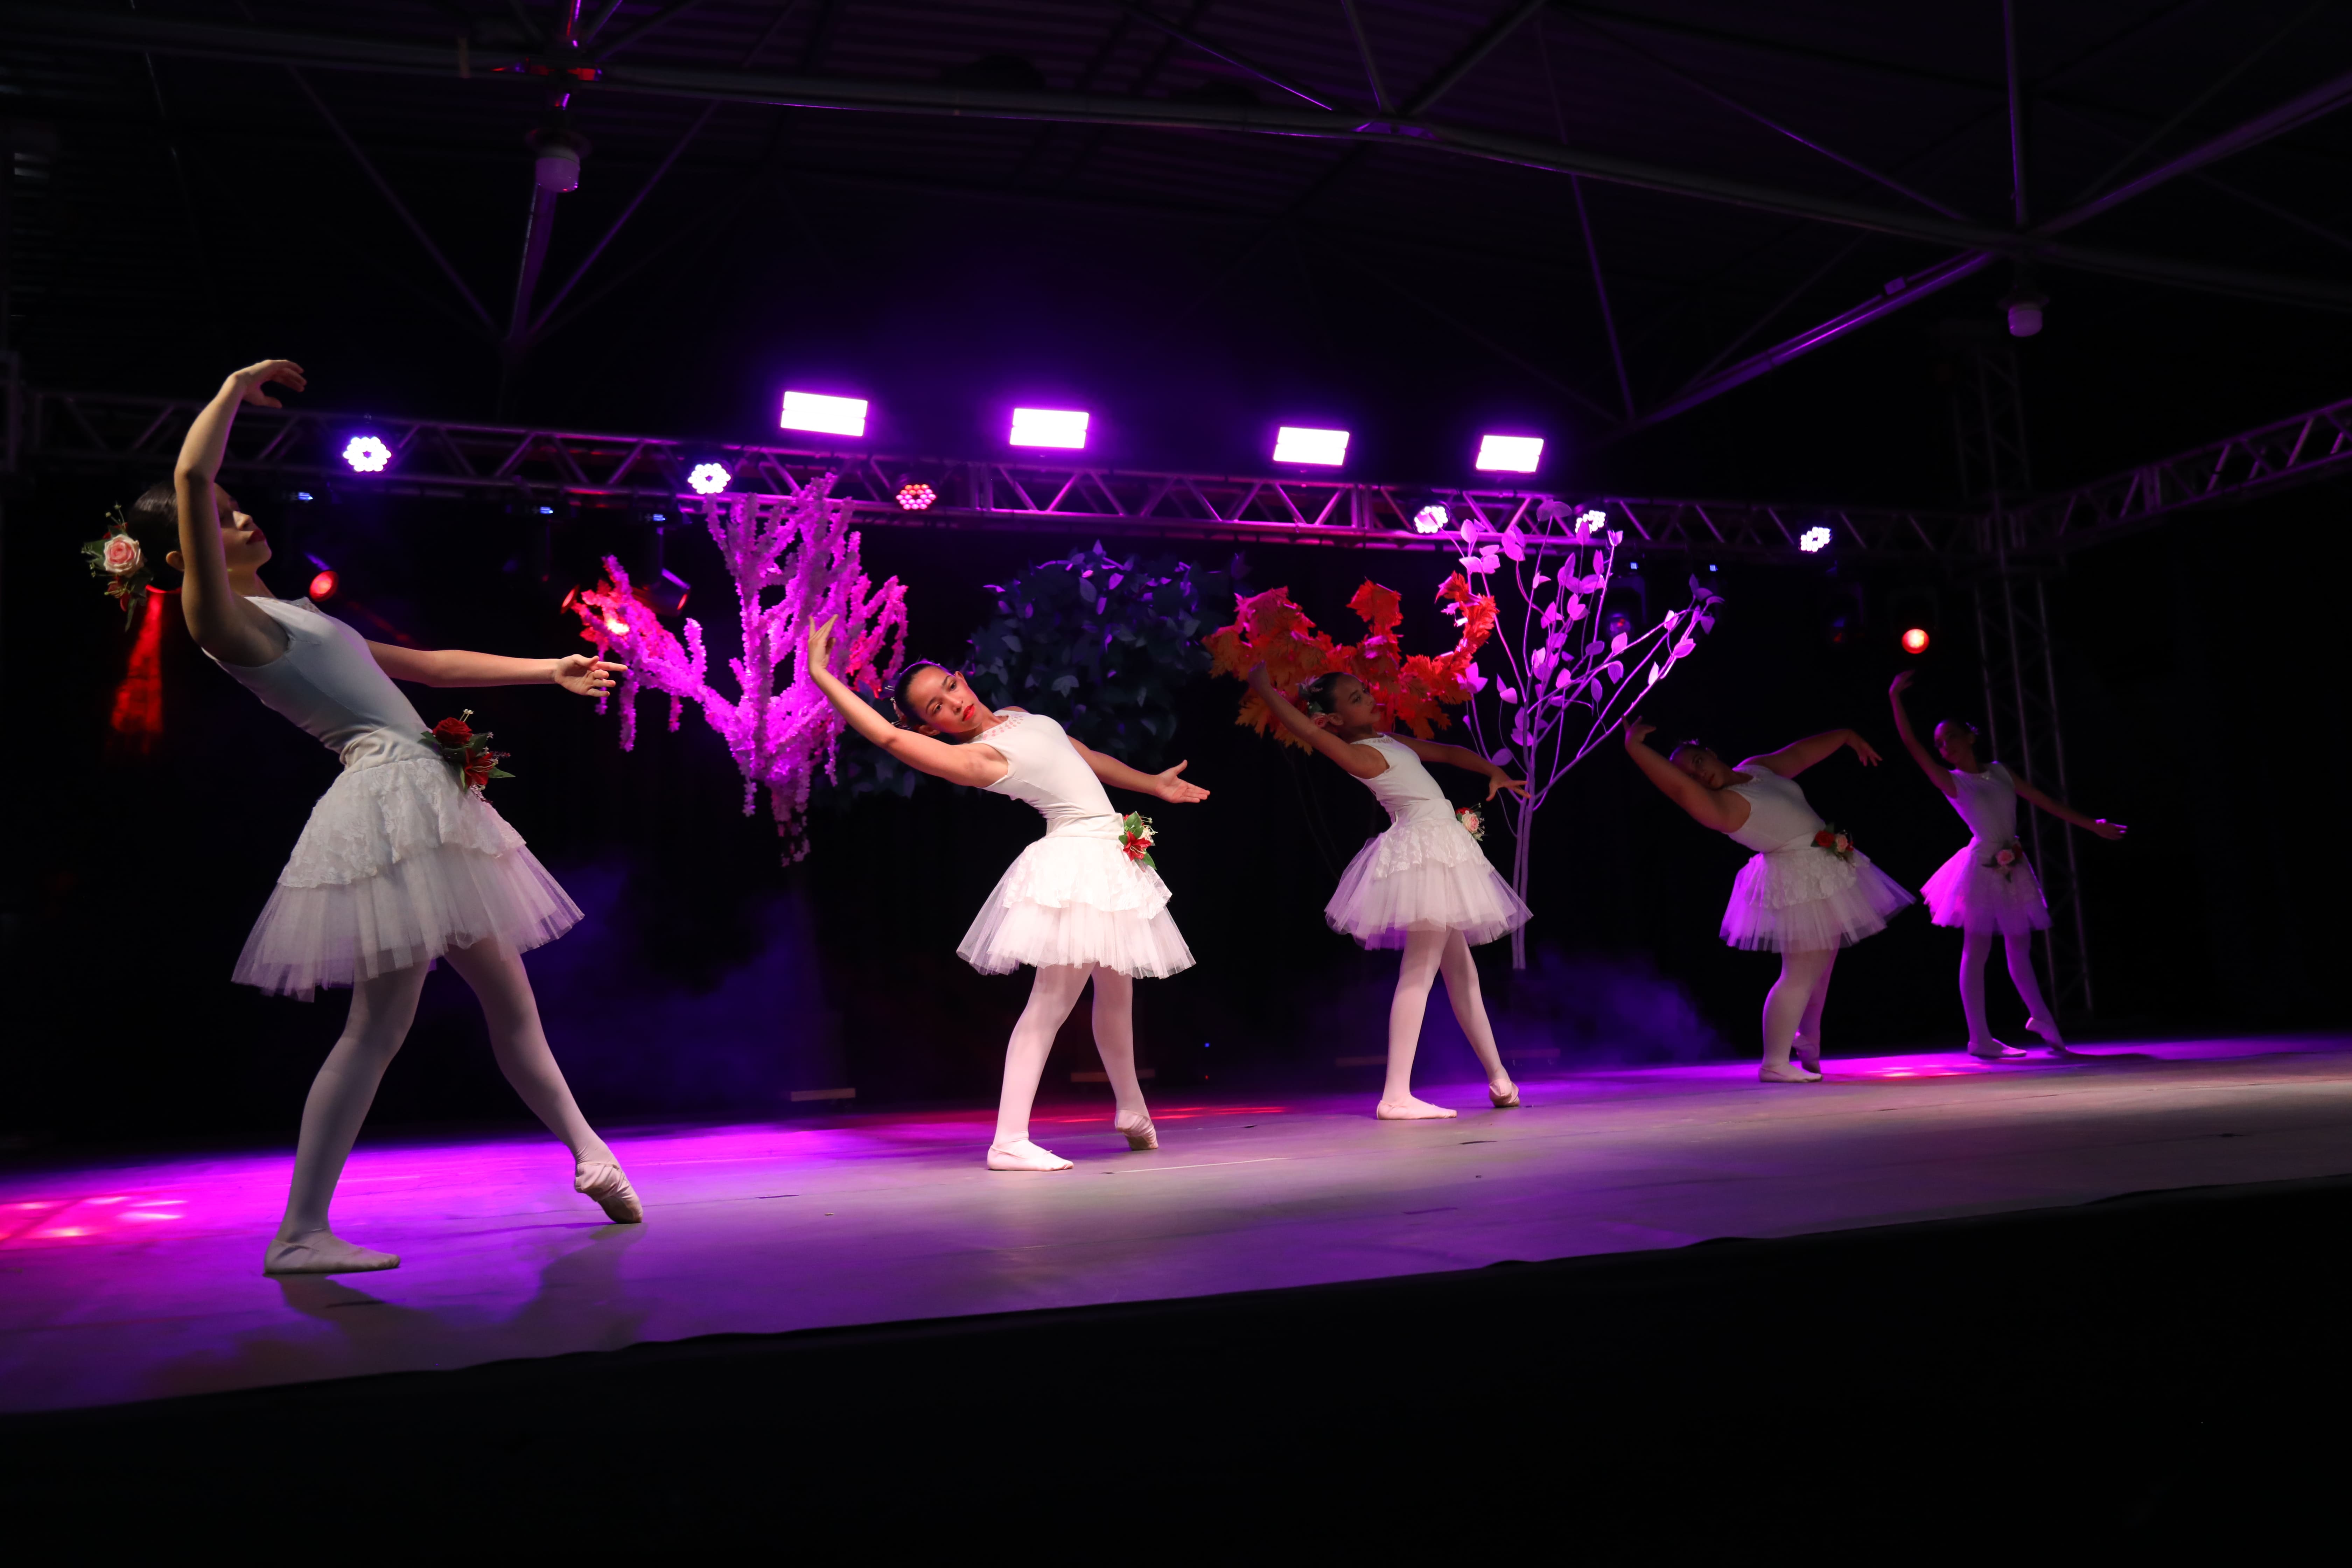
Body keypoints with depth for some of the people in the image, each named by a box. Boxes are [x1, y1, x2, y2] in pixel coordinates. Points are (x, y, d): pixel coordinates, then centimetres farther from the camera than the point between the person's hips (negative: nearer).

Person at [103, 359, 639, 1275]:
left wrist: (547, 670, 24)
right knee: (380, 1024, -9)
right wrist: (237, 389, -2)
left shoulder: (284, 618, 25)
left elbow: (423, 666, 27)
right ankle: (299, 1234, -1)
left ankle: (589, 1158, 23)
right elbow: (192, 476, -17)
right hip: (392, 798, -10)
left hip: (427, 803, 10)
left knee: (509, 999, 13)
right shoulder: (218, 618, -3)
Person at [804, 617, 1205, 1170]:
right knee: (1051, 1001, -12)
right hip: (1077, 863, -8)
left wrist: (1153, 784, 29)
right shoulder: (977, 758, -15)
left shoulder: (1017, 718, 12)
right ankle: (1009, 1141, -11)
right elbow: (888, 736, -27)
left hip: (1110, 860, 8)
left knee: (1116, 994, 20)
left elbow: (1087, 758, 24)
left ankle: (1132, 1112, 39)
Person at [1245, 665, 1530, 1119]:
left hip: (1441, 852, 10)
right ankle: (1396, 1095, -18)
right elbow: (1306, 728, -23)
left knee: (1462, 972, 15)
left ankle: (1500, 1081, 26)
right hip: (1425, 851, -10)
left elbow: (1449, 753, 24)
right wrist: (1264, 689, -13)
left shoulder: (1390, 742, 16)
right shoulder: (1360, 755, -11)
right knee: (1419, 971, -15)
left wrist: (1495, 773, 12)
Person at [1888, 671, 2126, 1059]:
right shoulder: (1951, 782, -4)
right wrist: (1896, 699, -20)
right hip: (1982, 867, -4)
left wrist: (2092, 824, 13)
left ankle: (2042, 1019, 31)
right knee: (1977, 952, -3)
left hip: (2013, 868, 4)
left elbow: (2046, 802, 14)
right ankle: (1980, 1038, 1)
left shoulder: (2000, 772, 9)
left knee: (2020, 948, 14)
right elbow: (1911, 743, -15)